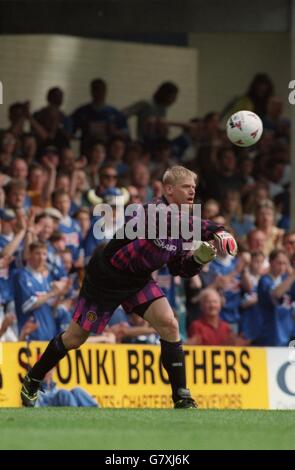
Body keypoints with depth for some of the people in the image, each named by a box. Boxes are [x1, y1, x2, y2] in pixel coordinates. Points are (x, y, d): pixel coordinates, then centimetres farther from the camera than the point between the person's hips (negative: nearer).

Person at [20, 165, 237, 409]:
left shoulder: (183, 227, -3)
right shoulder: (155, 211, -27)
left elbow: (179, 269, 6)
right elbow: (174, 222, -49)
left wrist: (198, 259, -14)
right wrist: (216, 232, -56)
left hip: (138, 280, 6)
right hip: (106, 276, -6)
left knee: (169, 324, -15)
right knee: (75, 338, 5)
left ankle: (182, 398, -9)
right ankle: (32, 381, 28)